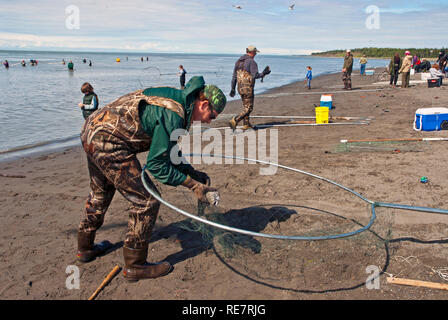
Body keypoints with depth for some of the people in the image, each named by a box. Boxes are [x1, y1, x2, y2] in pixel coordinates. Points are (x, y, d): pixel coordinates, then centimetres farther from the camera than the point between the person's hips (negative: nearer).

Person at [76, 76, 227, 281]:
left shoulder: (177, 100, 11)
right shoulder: (173, 116, -20)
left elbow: (166, 151, 18)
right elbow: (156, 165, -18)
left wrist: (193, 173, 13)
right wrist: (192, 185, -13)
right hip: (108, 142, -11)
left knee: (100, 194, 28)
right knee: (146, 201, -4)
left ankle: (85, 248, 48)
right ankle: (134, 266, 9)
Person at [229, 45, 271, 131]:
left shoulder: (238, 61, 11)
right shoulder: (252, 62, -12)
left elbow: (234, 76, 11)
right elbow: (255, 76, -20)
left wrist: (232, 89, 14)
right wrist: (263, 73, -3)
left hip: (240, 87, 8)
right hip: (248, 88, -8)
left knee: (246, 106, 21)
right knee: (248, 108, -1)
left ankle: (246, 124, 26)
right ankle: (234, 121, -14)